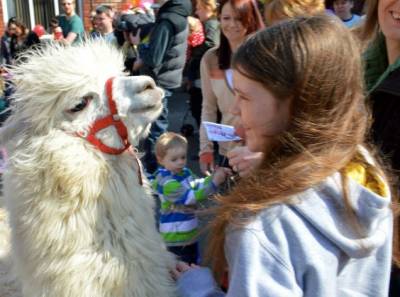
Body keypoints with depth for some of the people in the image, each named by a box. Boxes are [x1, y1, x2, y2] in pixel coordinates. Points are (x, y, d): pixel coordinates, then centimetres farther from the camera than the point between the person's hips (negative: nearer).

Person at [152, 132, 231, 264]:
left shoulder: (185, 172, 1)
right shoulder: (166, 182, -26)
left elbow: (197, 186, 12)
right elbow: (191, 197, -30)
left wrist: (214, 176, -4)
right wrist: (214, 183, -33)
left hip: (190, 231, 9)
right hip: (176, 237, -9)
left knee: (193, 266, 26)